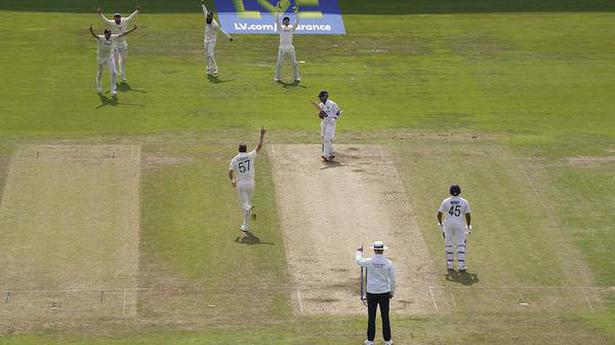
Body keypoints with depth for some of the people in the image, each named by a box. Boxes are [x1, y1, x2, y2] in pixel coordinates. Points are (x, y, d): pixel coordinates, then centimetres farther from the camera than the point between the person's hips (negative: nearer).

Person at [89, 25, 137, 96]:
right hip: (101, 58, -3)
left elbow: (122, 34, -7)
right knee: (100, 72, 16)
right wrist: (91, 30, -68)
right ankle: (98, 87, 41)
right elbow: (94, 35, -45)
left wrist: (133, 29, -9)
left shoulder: (113, 37, -11)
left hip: (110, 57, 3)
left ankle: (113, 90, -2)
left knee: (113, 73, -9)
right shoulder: (100, 38, -24)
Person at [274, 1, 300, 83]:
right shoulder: (281, 28, 7)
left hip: (290, 48, 2)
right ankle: (277, 78, 11)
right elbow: (277, 20, -4)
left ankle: (296, 78, 7)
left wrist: (296, 13, -7)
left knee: (295, 63, 0)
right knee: (279, 64, 1)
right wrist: (278, 11, -13)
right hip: (282, 48, -2)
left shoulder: (291, 28, 12)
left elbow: (297, 22, 2)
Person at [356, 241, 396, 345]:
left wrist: (359, 251, 31)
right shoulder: (388, 263, -8)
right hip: (385, 293, 1)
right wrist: (392, 292, 12)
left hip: (372, 293, -1)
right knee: (385, 317, 9)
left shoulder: (369, 262, -11)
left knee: (371, 317, 6)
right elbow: (392, 279, -2)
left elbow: (358, 260, 11)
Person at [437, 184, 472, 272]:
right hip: (460, 225, -1)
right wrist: (468, 227, 14)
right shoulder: (464, 202, -2)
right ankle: (461, 266, -5)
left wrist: (440, 223, 21)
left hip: (448, 224, 1)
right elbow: (468, 215, 0)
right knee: (461, 245, 2)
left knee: (448, 244, 12)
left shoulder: (446, 201, -2)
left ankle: (450, 265, 14)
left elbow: (439, 214, 3)